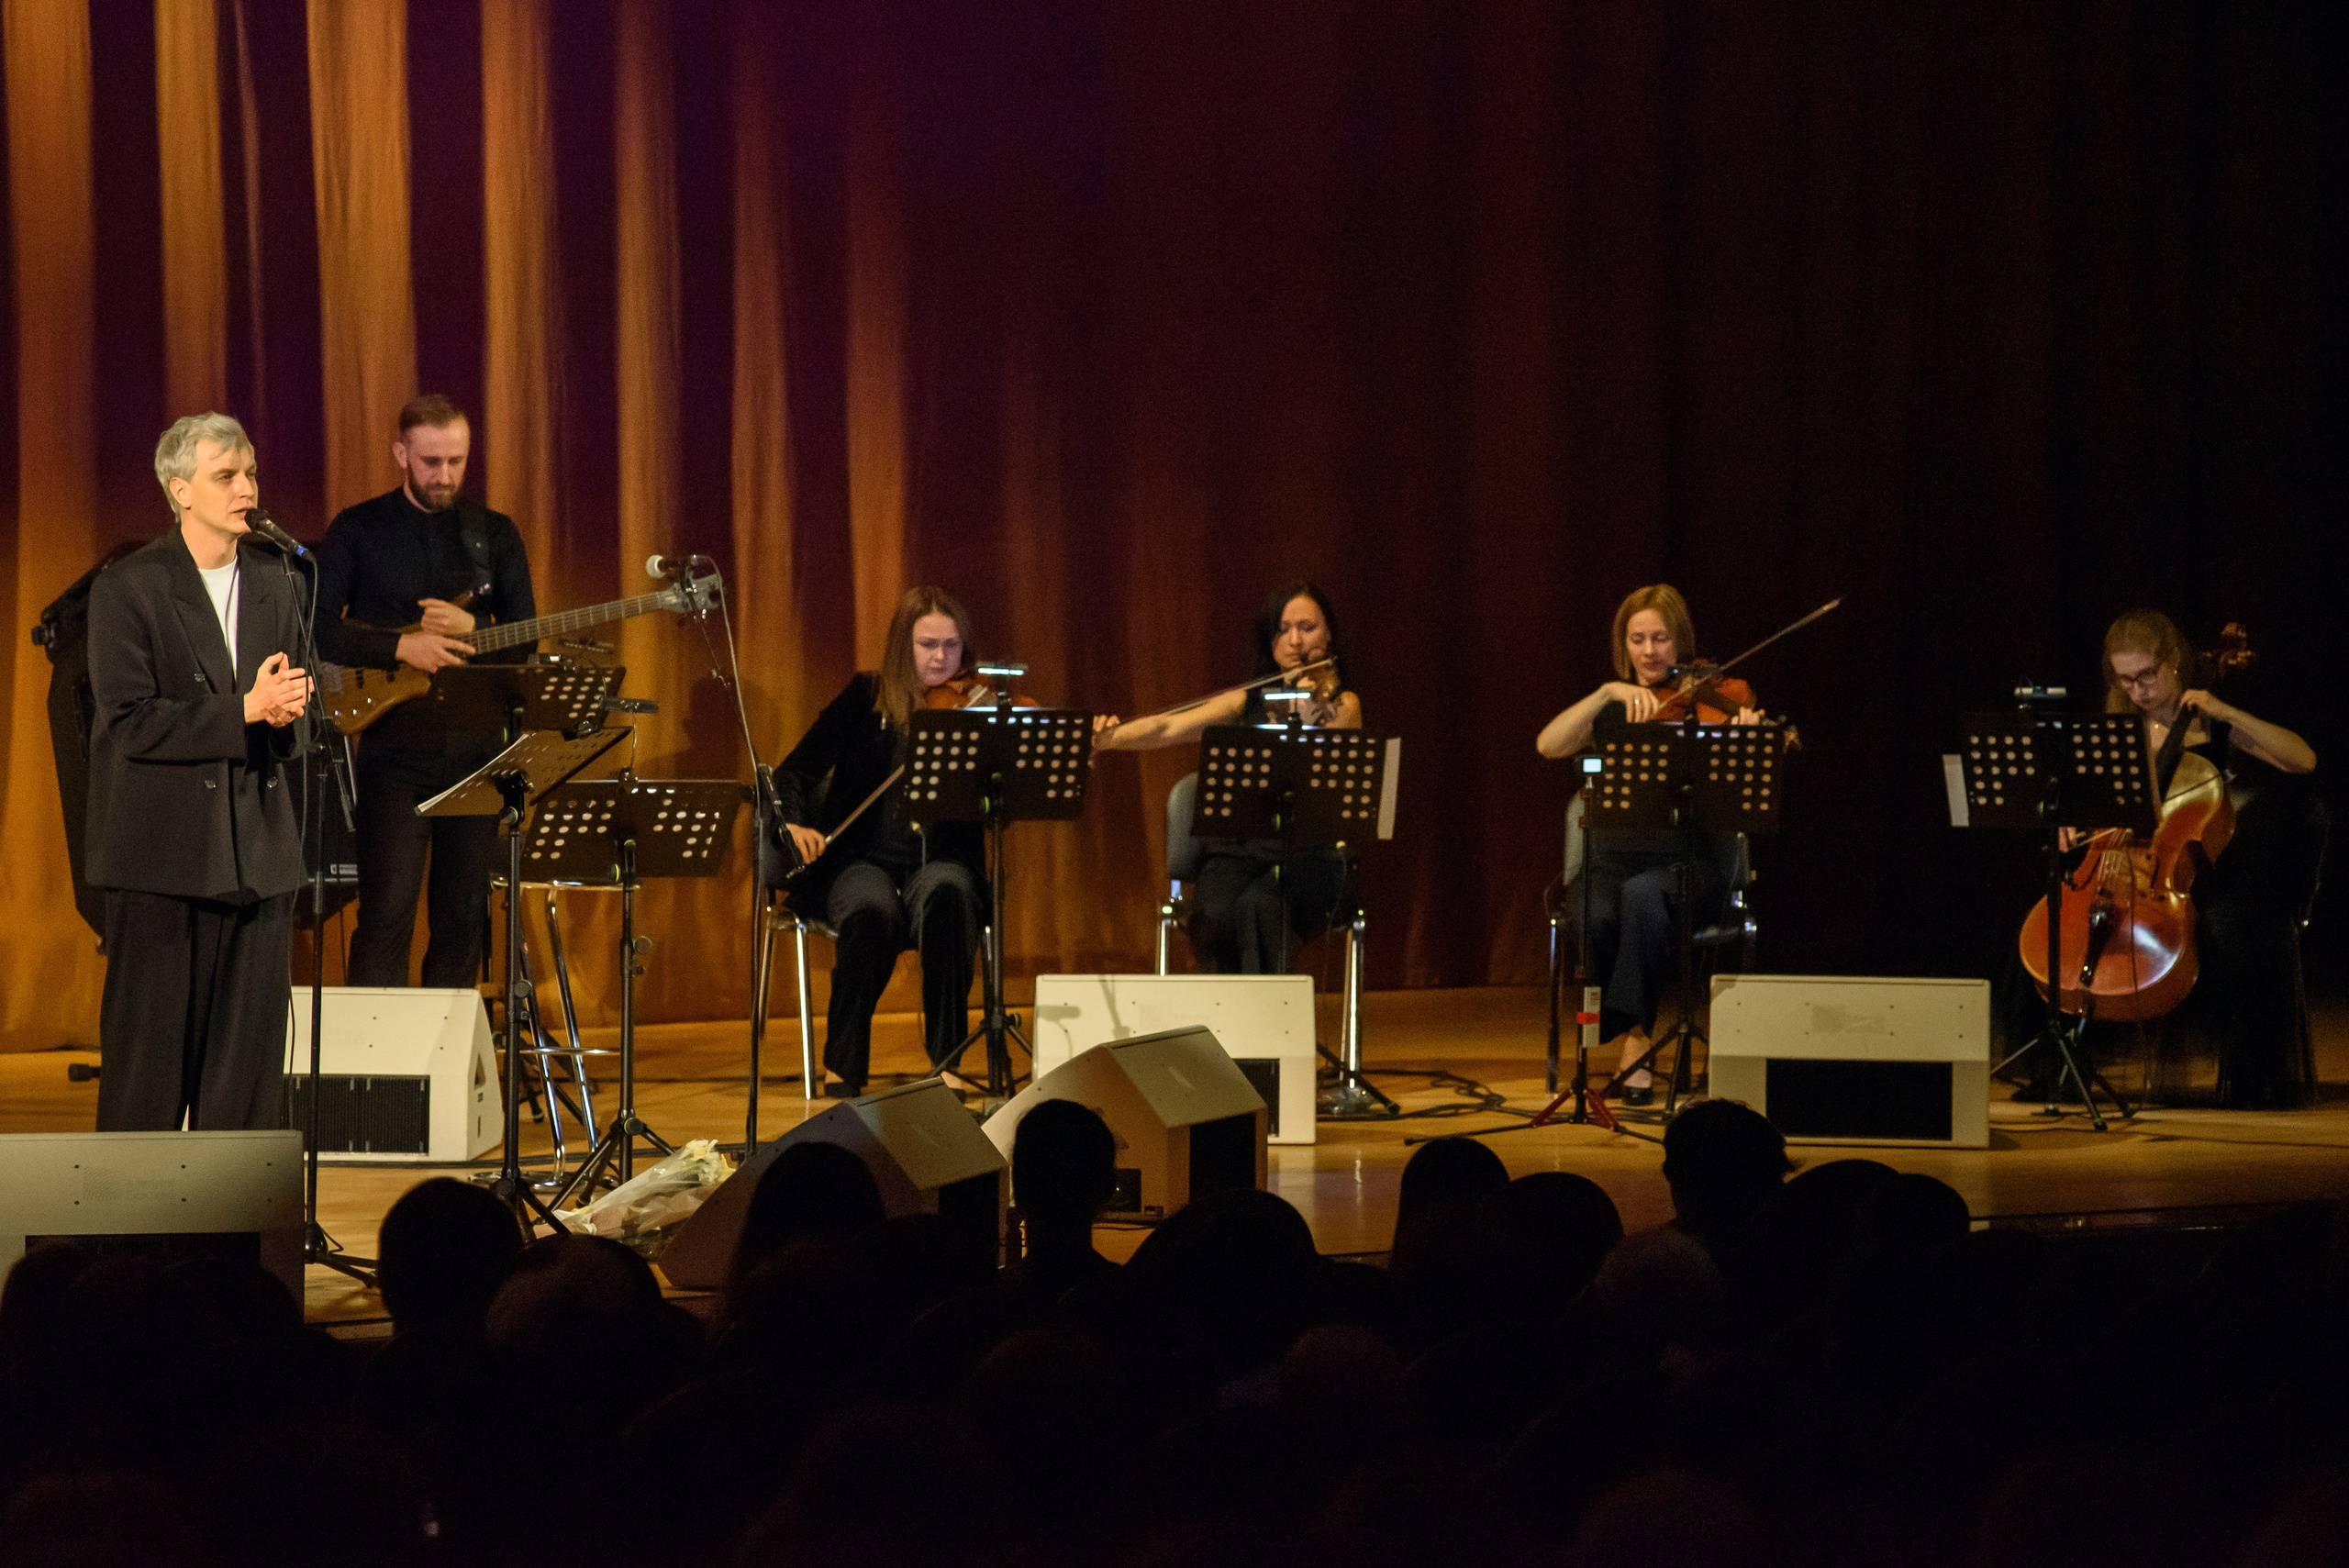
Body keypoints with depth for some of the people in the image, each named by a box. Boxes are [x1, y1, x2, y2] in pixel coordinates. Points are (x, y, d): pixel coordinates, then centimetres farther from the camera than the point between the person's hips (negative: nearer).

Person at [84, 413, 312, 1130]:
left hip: (258, 852, 5)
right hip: (163, 853, -5)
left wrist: (287, 713, -10)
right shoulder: (128, 588, -5)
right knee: (152, 1051, -1)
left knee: (250, 1060, 5)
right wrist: (244, 710, -19)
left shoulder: (275, 588, 12)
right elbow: (130, 722, -13)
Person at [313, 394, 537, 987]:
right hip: (394, 744, -3)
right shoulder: (357, 529, 2)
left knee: (463, 916, 6)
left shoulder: (495, 533, 10)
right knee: (386, 915, -10)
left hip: (476, 744, 3)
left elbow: (525, 639, 6)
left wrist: (469, 629, -14)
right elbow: (317, 628, -5)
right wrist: (401, 646, -17)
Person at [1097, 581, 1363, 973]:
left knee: (1256, 908, -35)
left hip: (1309, 858, -3)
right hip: (1238, 853, 3)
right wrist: (1107, 738, -11)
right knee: (1213, 917, -31)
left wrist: (1312, 713, -30)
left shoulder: (1342, 704, 5)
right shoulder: (1249, 701, 15)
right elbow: (1168, 728, 4)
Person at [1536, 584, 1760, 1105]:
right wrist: (1608, 692, -15)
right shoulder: (1611, 709, 14)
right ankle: (1632, 1041, -13)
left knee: (1641, 894, -37)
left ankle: (1634, 1039, -26)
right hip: (1612, 857, 2)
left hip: (1685, 862, -2)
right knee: (1593, 920, -32)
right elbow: (1548, 746, -5)